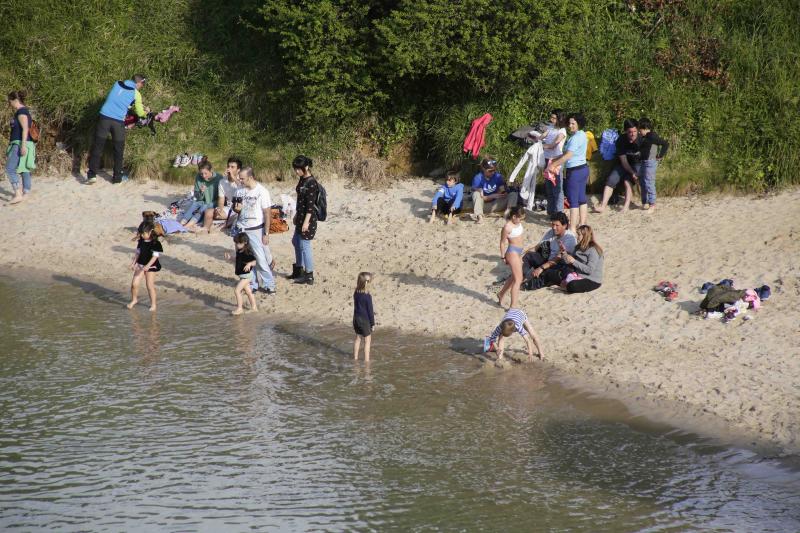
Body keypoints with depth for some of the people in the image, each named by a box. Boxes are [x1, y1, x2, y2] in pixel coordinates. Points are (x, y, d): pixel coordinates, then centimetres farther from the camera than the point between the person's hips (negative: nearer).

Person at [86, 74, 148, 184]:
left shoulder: (118, 84, 14)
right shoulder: (136, 94, 4)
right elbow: (140, 113, 10)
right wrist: (146, 112, 34)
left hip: (105, 117, 2)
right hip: (118, 121, -2)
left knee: (97, 147, 5)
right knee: (118, 150, 12)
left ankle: (92, 174, -2)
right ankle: (117, 177, 18)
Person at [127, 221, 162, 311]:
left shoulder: (155, 243, -15)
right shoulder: (141, 241, 5)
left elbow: (155, 256, -19)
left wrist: (148, 266, -28)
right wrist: (133, 263, 9)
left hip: (150, 266, -6)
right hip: (140, 265, 6)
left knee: (150, 286, -1)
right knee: (134, 283, -1)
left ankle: (153, 304, 12)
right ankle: (134, 300, 21)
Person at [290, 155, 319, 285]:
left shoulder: (311, 183, -20)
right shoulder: (302, 180, 8)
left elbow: (311, 204, -22)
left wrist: (306, 222, -23)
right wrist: (296, 215, 22)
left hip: (308, 217, -10)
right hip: (300, 215, 10)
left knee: (304, 245, -4)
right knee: (296, 242, 20)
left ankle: (309, 277, 4)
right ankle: (299, 270, 34)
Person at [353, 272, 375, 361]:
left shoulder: (356, 293, -1)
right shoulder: (367, 296, -21)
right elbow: (370, 310, -15)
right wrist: (372, 323, -5)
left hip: (356, 319, 7)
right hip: (365, 320, -7)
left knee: (358, 338, 20)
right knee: (367, 340, 4)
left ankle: (355, 357, 28)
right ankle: (366, 360, 5)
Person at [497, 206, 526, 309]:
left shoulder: (518, 223, 3)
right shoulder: (507, 227, -22)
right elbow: (502, 243, -14)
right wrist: (503, 257, -8)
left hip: (518, 251, 9)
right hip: (512, 251, -9)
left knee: (514, 277, 23)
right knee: (518, 279, -10)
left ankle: (501, 294, 44)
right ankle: (513, 306, -10)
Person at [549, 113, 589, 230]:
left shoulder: (576, 137, -20)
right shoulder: (582, 135, 12)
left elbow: (568, 156, -24)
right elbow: (568, 153, 17)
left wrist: (553, 165, -18)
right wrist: (554, 160, 12)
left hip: (575, 171, -10)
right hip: (583, 169, 10)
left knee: (573, 201, -6)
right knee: (581, 199, 14)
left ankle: (572, 228, -4)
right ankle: (582, 224, 20)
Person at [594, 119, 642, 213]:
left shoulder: (641, 140, -19)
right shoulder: (621, 141, -17)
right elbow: (623, 160, -16)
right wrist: (632, 173, -26)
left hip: (637, 164, -2)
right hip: (623, 165, 2)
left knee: (627, 180, -28)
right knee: (611, 180, -16)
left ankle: (626, 205, -30)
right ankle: (603, 205, -22)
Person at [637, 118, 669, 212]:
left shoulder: (652, 136, -15)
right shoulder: (645, 137, 13)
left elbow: (666, 144, -20)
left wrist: (660, 156, -15)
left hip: (650, 162, -10)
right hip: (643, 162, 10)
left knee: (649, 183, -8)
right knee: (642, 183, 14)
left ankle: (652, 204, -3)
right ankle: (645, 203, 22)